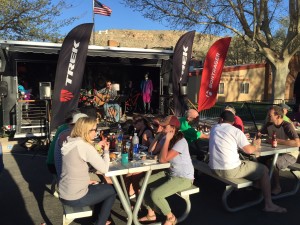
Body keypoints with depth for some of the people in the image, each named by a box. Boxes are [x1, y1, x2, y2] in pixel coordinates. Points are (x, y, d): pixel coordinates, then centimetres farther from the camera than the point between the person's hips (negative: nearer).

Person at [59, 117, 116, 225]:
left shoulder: (70, 143, 4)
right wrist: (106, 151, -4)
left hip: (64, 194, 8)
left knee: (100, 187, 28)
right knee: (112, 190, 11)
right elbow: (104, 169, -17)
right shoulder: (85, 146, -22)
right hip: (75, 198, -8)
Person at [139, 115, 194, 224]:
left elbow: (163, 159, -30)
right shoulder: (166, 138, 2)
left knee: (155, 194, -24)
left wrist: (167, 140, -25)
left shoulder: (181, 142, -25)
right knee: (143, 183, 3)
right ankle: (151, 214, 16)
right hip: (170, 173, 9)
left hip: (184, 178, -9)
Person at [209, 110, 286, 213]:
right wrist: (256, 146, 13)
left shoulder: (214, 129, 9)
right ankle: (269, 204, 14)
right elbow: (249, 150, -10)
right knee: (264, 170, 12)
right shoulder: (236, 131, -8)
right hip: (230, 170, -6)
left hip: (214, 168, 7)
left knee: (246, 162, 32)